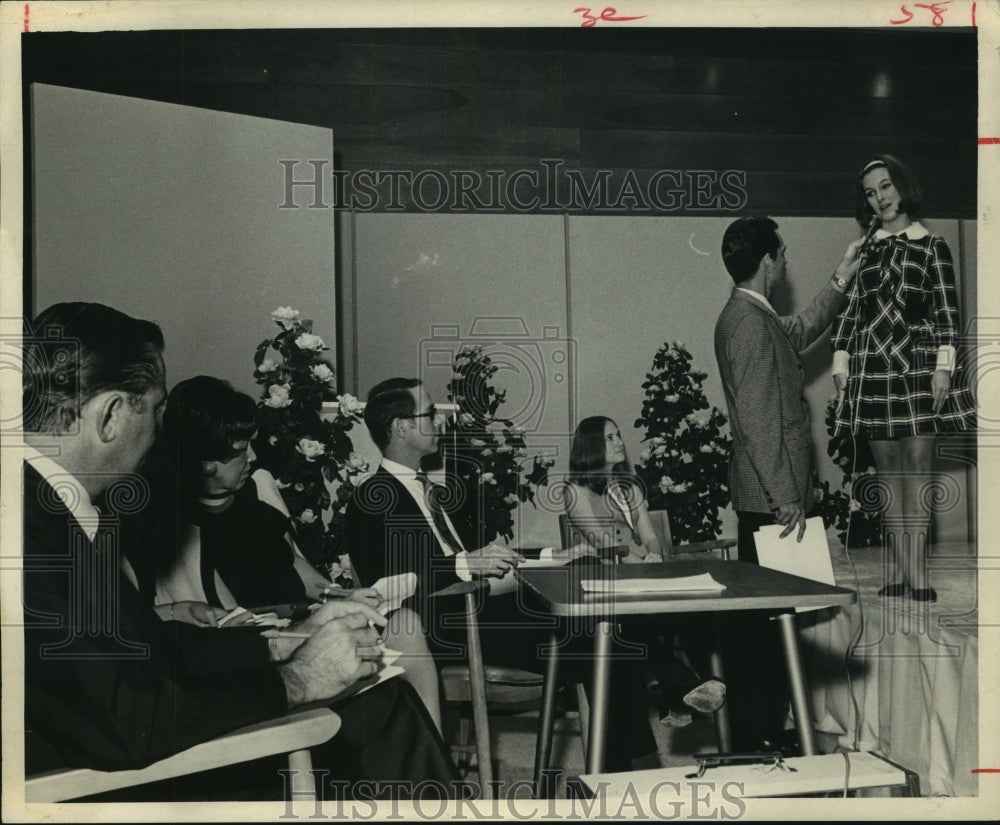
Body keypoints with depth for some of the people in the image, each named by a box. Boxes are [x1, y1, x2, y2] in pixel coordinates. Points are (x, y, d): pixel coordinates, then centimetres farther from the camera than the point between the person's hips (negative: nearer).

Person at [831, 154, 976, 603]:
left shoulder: (931, 245, 6)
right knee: (888, 468, 5)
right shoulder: (862, 248, 12)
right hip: (872, 367, 2)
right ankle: (897, 571, 9)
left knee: (917, 463, -5)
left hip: (917, 363, -2)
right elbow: (848, 308, 10)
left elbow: (946, 310, 1)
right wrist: (840, 362, 3)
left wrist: (944, 365, -7)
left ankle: (916, 572, -3)